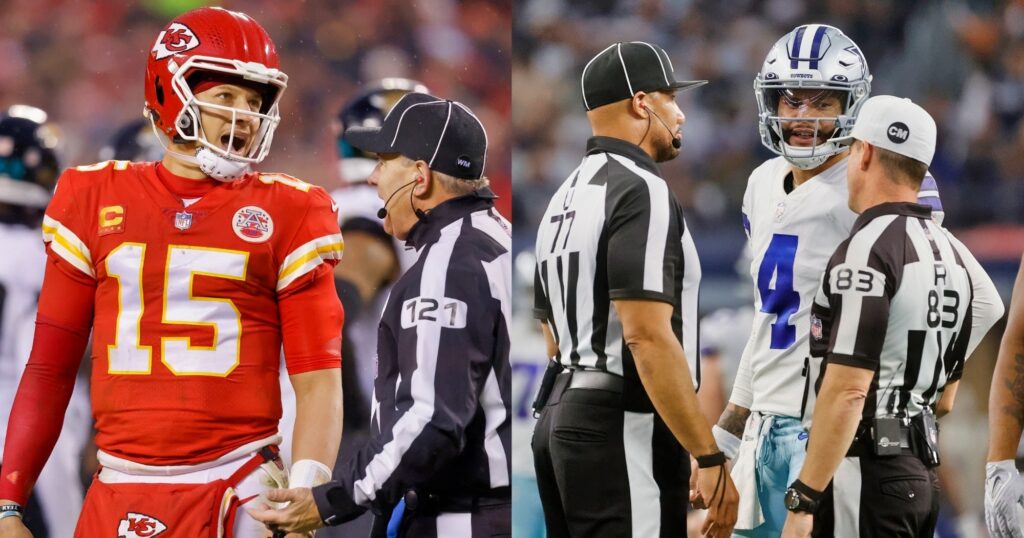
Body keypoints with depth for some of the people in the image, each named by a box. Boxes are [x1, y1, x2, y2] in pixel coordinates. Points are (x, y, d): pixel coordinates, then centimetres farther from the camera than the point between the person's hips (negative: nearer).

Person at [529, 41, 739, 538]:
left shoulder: (565, 198, 18)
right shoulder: (642, 193, -12)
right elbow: (647, 337, -21)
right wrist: (711, 460, -19)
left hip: (561, 419, 10)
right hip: (621, 429, -10)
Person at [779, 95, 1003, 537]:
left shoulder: (869, 251, -14)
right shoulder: (951, 253, 14)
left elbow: (848, 391, -20)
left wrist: (803, 501, -19)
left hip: (867, 471, -9)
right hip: (922, 473, 9)